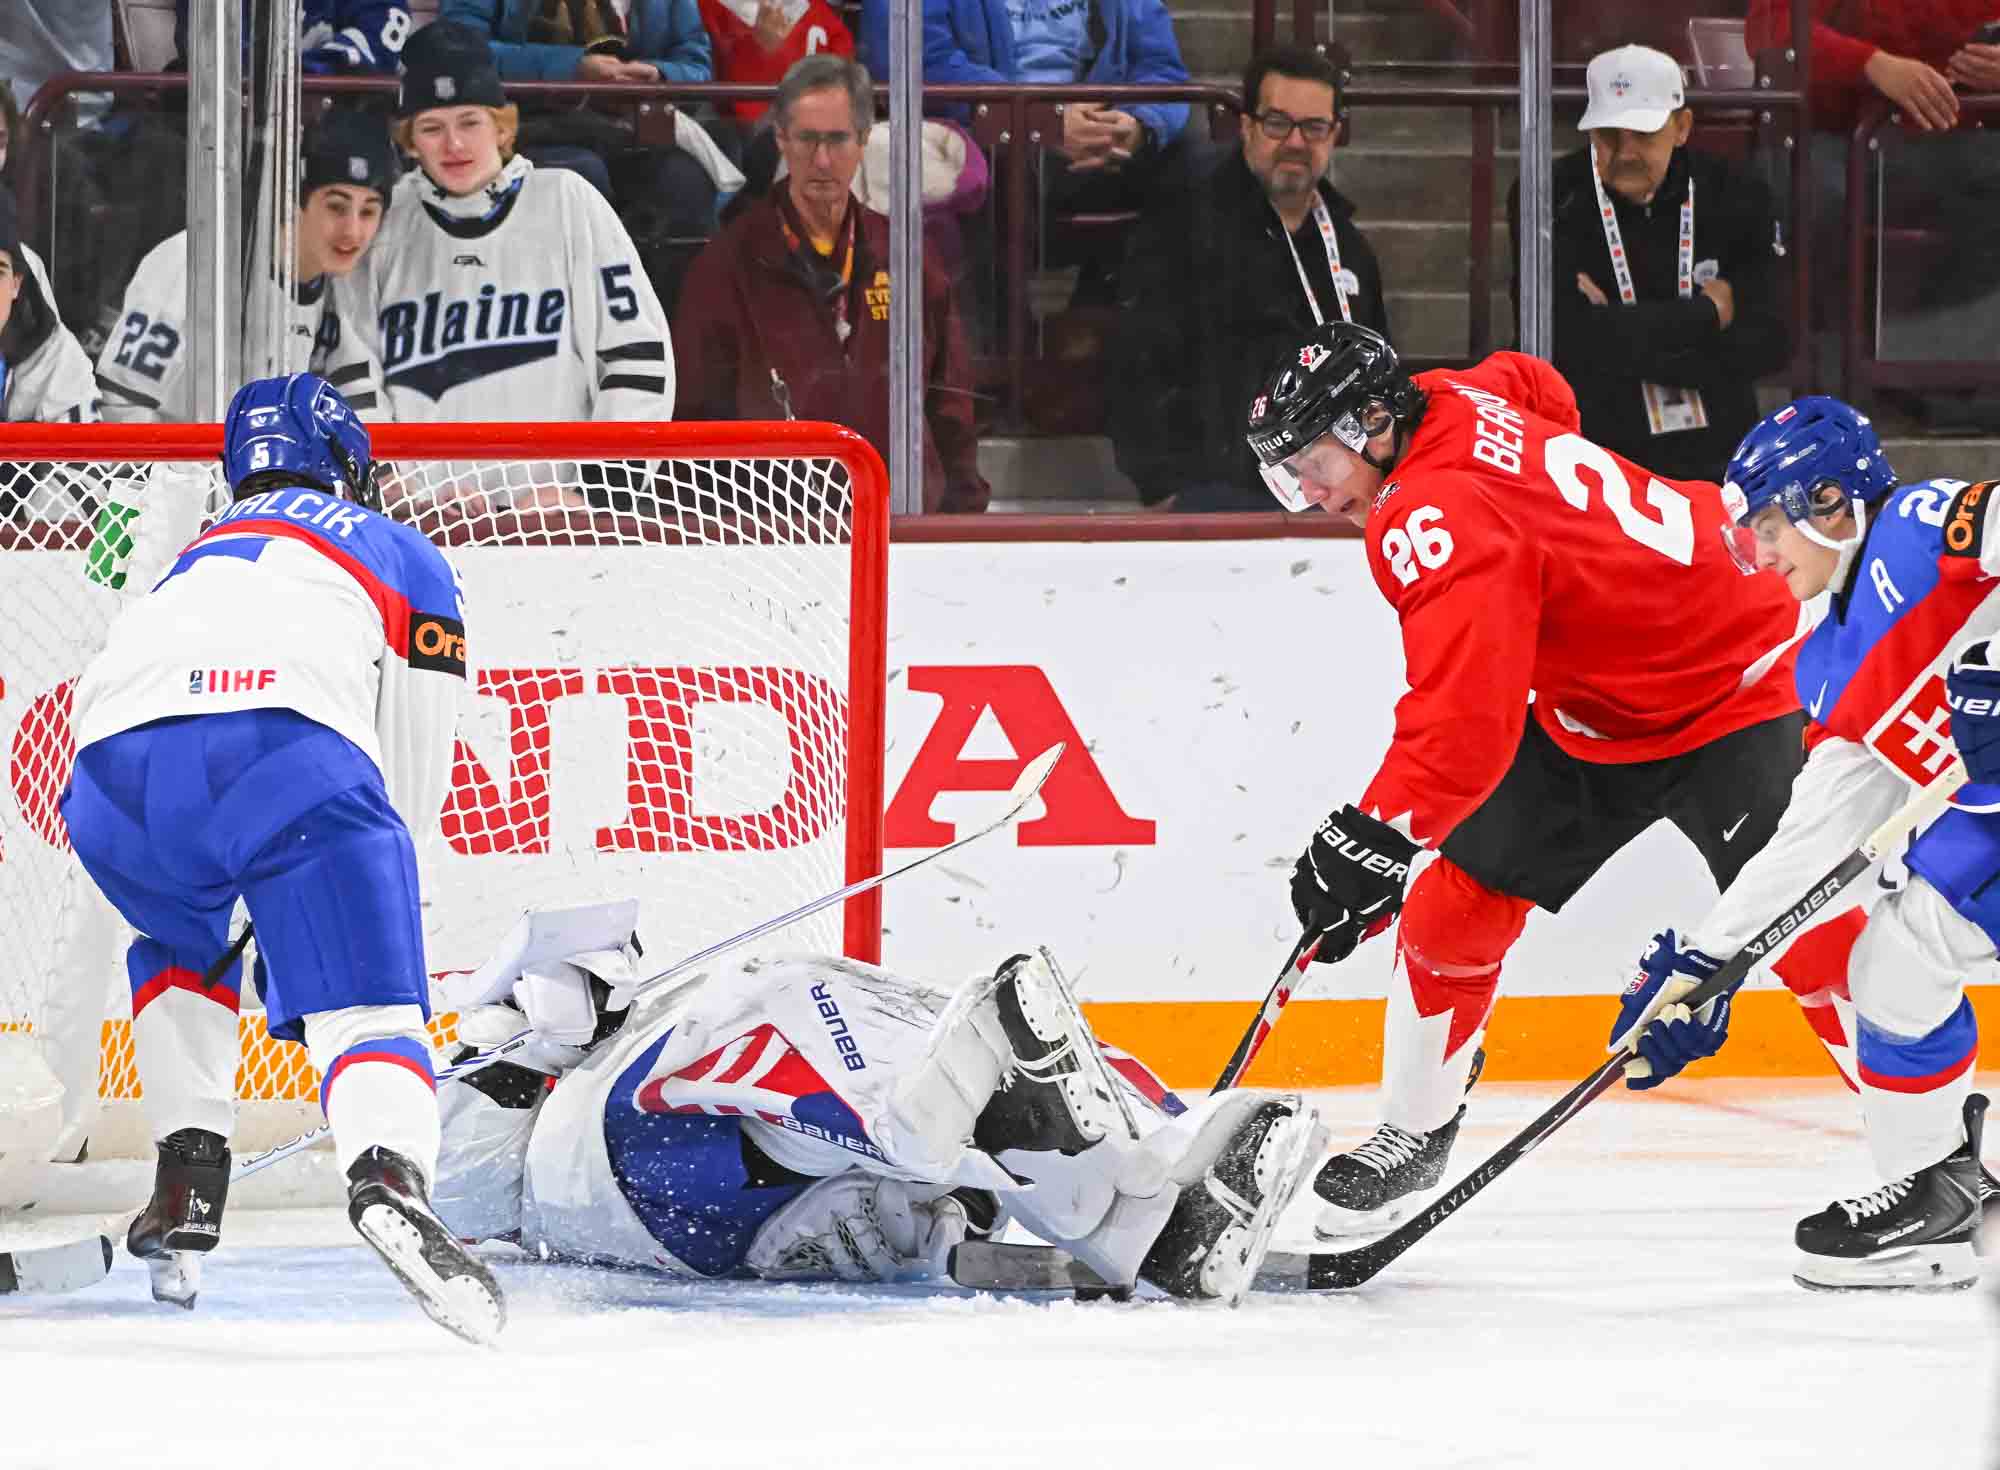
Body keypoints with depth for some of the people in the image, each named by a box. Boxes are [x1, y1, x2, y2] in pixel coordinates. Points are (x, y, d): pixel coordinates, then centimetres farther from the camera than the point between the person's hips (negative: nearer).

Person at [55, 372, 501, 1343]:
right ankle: (389, 1178, -37)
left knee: (182, 944, 34)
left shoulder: (198, 559, 44)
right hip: (289, 743, -4)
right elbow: (416, 778, 26)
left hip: (114, 758, 4)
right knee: (366, 1000, -6)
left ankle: (185, 1183, 18)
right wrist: (327, 922, 38)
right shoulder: (409, 561, 32)